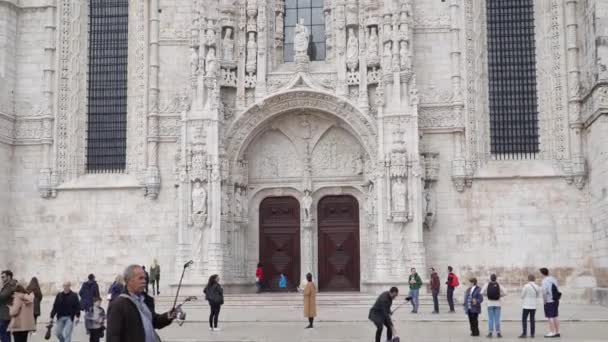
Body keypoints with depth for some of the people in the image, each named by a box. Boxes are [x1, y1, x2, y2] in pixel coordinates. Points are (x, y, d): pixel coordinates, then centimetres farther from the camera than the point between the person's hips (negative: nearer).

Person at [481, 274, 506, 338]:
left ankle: (490, 332, 3)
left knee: (490, 319, 4)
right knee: (497, 319, 3)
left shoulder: (487, 285, -3)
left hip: (490, 304, 0)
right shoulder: (498, 285, -4)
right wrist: (499, 296, 9)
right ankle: (498, 333, 3)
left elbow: (482, 292, -9)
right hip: (497, 304, 0)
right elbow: (504, 293, -8)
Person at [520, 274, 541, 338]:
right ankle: (532, 334, 11)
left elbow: (522, 295, -8)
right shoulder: (537, 287, 1)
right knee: (532, 319, 11)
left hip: (526, 306, -5)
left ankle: (524, 334, -6)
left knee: (524, 319, 0)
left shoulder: (526, 286, -14)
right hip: (534, 306, 5)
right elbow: (538, 296, 11)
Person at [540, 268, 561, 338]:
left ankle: (552, 332, -3)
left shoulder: (545, 281, -15)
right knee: (555, 316, 12)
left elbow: (544, 292, -23)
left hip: (549, 301, -8)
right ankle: (557, 332, 15)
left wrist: (544, 301, -12)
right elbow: (557, 289, 14)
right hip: (556, 300, 8)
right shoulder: (554, 279, 9)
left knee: (550, 317, -3)